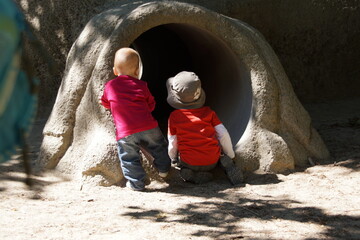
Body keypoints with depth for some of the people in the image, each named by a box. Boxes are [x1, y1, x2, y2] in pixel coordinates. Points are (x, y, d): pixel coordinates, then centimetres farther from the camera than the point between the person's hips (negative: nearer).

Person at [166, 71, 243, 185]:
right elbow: (223, 135, 2)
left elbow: (172, 143, 0)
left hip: (189, 163, -2)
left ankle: (192, 174, -3)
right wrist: (230, 156, 17)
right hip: (212, 162, 2)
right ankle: (226, 164, 0)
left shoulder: (174, 116, -3)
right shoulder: (208, 112, 3)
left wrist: (173, 160, 21)